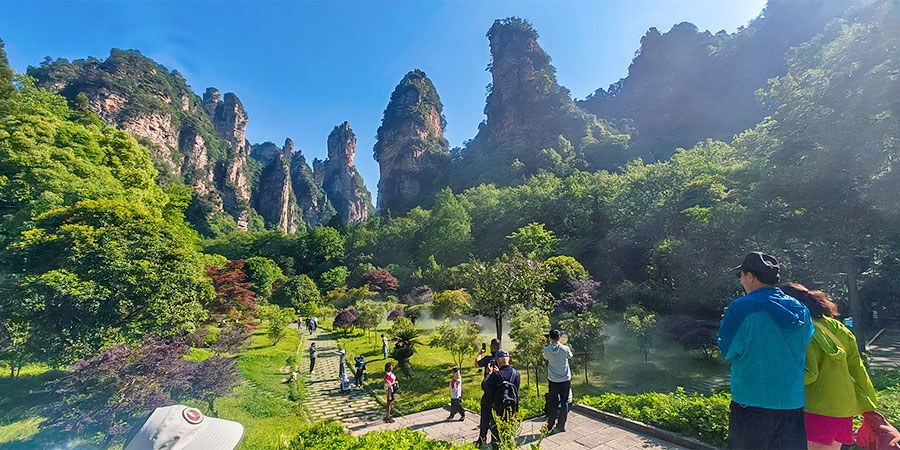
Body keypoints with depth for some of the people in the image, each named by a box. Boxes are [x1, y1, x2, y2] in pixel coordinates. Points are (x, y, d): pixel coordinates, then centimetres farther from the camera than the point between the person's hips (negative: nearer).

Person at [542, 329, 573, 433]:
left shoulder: (547, 350, -12)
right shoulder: (565, 349, -10)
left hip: (553, 381, 0)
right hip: (565, 380, 0)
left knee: (553, 404, 9)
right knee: (564, 403, 11)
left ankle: (550, 426, 17)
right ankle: (561, 426, 16)